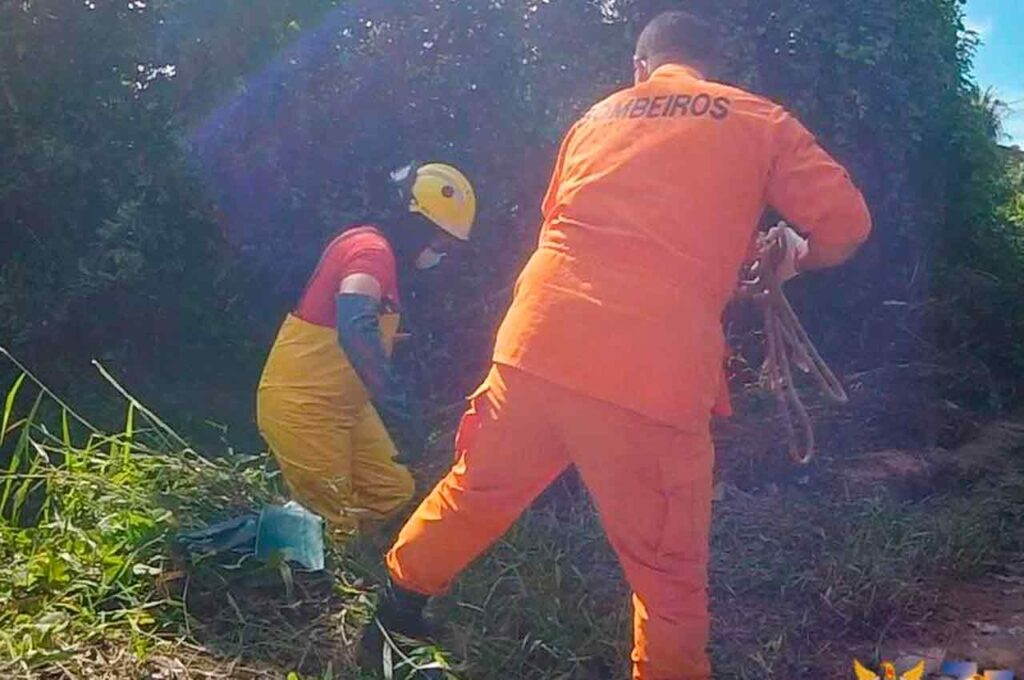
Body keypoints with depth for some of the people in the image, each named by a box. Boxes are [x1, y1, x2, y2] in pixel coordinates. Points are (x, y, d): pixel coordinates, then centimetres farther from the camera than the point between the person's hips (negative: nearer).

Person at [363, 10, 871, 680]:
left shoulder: (599, 116, 21)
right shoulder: (759, 120, 11)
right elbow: (846, 222, 4)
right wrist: (792, 260, 25)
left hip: (539, 339, 5)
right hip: (650, 373, -4)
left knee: (477, 489, 25)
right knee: (669, 572, 11)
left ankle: (396, 613, 41)